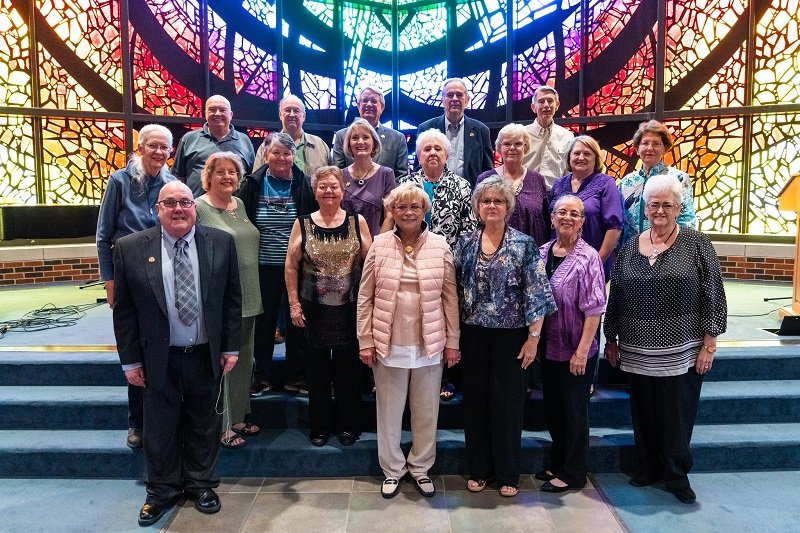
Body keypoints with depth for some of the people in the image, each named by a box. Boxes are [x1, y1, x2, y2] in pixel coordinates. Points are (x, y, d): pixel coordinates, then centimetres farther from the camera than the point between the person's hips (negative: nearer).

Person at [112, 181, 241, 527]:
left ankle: (201, 484, 36)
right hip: (159, 359, 0)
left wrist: (230, 347, -1)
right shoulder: (130, 248, -6)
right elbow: (123, 309, -2)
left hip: (207, 356, 1)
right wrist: (130, 360, -2)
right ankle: (162, 489, 36)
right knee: (161, 429, 15)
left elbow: (232, 299, 0)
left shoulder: (221, 243, -4)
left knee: (204, 426, 16)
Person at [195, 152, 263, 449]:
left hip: (248, 299, 7)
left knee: (243, 360, 15)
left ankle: (238, 417, 29)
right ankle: (222, 425, 15)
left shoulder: (240, 205, 12)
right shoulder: (199, 208, -8)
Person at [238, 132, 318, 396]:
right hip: (263, 266, 0)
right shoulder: (253, 184, 0)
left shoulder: (303, 185, -1)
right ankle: (261, 376, 25)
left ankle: (296, 376, 23)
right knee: (264, 321, 10)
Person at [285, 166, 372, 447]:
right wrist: (294, 304, -2)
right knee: (317, 371, 10)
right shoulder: (303, 224, 1)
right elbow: (291, 266, 2)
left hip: (350, 308, 0)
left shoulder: (358, 222, 0)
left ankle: (348, 425, 26)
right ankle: (320, 426, 26)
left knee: (348, 370, 9)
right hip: (314, 309, 0)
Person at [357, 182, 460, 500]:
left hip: (429, 344, 1)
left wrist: (452, 341, 1)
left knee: (426, 410, 14)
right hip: (389, 343, 0)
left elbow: (450, 297, 1)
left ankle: (420, 467, 34)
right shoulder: (380, 245, -2)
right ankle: (392, 469, 33)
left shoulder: (440, 246, -2)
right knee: (389, 410, 13)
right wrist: (365, 341, -2)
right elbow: (365, 297, 0)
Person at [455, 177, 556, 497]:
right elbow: (456, 290, 6)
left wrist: (534, 337, -12)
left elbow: (536, 292, -8)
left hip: (511, 335, -3)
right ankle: (478, 469, 28)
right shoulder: (466, 244, 4)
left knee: (508, 403, 6)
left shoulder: (524, 244, -6)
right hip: (474, 335, 3)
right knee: (475, 401, 11)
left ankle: (507, 473, 23)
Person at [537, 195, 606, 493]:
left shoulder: (588, 258, -13)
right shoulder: (543, 252, 5)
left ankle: (573, 474, 24)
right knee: (551, 407, 18)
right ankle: (557, 463, 36)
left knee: (574, 411, 7)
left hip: (575, 349, -6)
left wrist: (582, 351, -17)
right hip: (549, 345, 6)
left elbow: (594, 309, -15)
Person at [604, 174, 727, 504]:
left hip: (682, 351, -3)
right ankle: (648, 467, 29)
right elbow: (615, 298, 11)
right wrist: (611, 340, 12)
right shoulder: (630, 247, 7)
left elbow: (713, 296, -4)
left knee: (678, 414, 5)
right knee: (643, 413, 11)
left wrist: (709, 343, -7)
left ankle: (676, 474, 23)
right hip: (637, 350, 3)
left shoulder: (696, 244, -3)